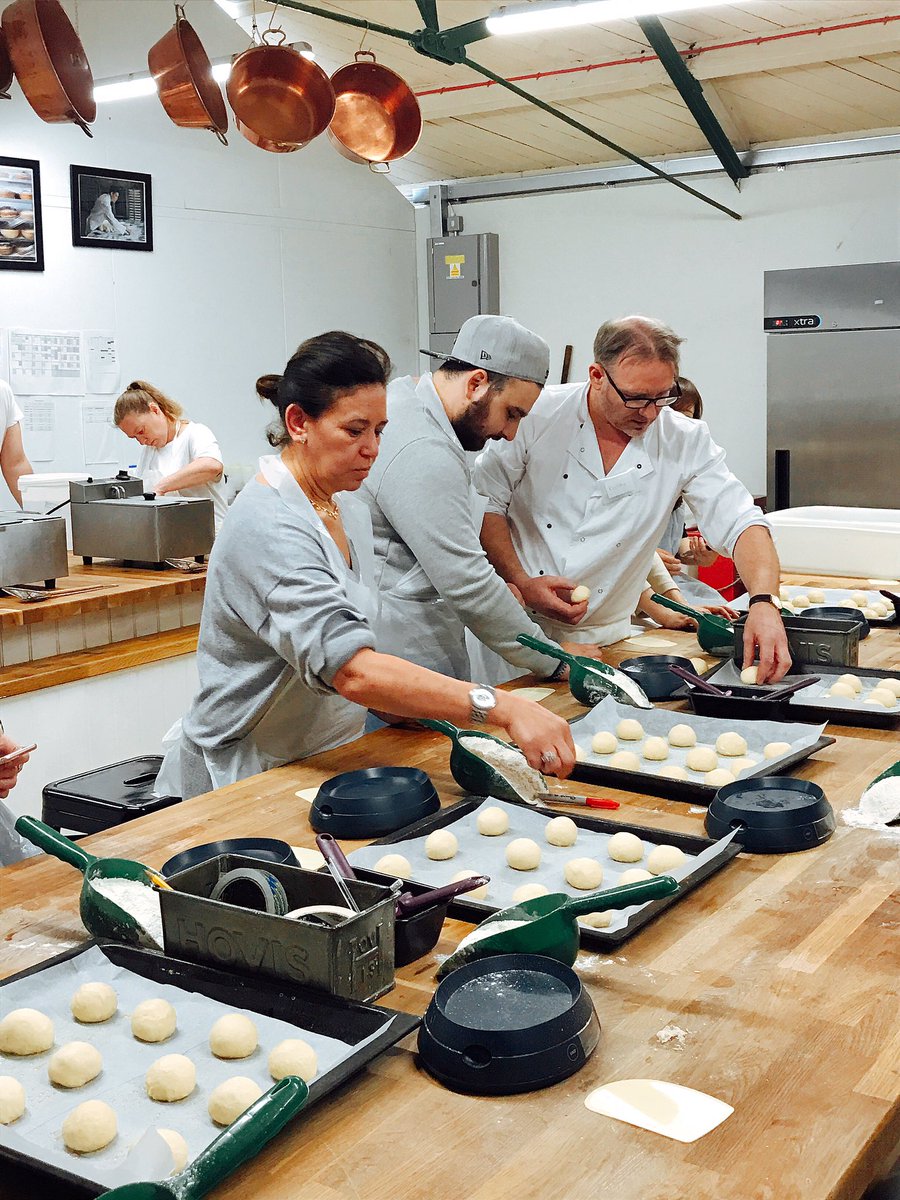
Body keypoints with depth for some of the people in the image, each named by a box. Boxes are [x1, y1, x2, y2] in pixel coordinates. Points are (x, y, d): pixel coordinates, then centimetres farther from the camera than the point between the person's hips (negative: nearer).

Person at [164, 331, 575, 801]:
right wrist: (504, 708, -40)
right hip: (249, 777, -8)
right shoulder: (267, 527, -22)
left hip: (328, 758, 8)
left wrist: (404, 706, 1)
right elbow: (353, 670, -34)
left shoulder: (351, 511, 8)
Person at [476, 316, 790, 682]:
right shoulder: (537, 416, -10)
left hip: (602, 639, 2)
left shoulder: (686, 442, -6)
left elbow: (741, 522, -11)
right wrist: (522, 584, -14)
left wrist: (764, 603, -30)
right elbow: (486, 502, -3)